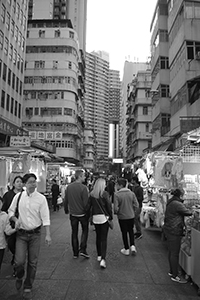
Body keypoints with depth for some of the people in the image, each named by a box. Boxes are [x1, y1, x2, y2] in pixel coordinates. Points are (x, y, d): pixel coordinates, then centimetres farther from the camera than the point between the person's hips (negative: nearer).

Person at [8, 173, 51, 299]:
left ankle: (28, 287, 31)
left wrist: (48, 234, -13)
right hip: (21, 233, 1)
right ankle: (19, 277, 32)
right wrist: (15, 219, -10)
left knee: (33, 262, 8)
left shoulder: (41, 198, -8)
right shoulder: (18, 197, -2)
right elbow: (11, 211, 10)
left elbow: (45, 217, -9)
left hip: (35, 233, -1)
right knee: (19, 261, -5)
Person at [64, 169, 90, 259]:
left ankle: (75, 253, 22)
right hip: (82, 214, -4)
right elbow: (86, 203, -17)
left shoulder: (69, 187, -3)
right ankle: (82, 250, 8)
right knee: (85, 231, 17)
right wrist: (88, 213, -5)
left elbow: (66, 200, 5)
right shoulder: (83, 187, -18)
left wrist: (66, 210, 19)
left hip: (73, 214, 4)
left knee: (74, 233, 15)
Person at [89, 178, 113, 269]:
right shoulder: (105, 194, -12)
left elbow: (89, 206, 6)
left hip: (95, 217, 4)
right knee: (104, 238, 1)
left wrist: (90, 217, 17)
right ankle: (103, 259, -6)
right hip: (104, 217, -4)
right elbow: (109, 206, -9)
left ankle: (99, 256, 28)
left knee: (98, 237, 19)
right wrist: (111, 217, 2)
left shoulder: (92, 194, -1)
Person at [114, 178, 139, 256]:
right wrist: (132, 211, 12)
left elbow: (116, 208, -21)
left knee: (124, 232, 13)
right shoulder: (131, 193, -6)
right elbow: (136, 205, -4)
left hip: (122, 217, -3)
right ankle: (132, 246, 14)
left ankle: (126, 249, 25)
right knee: (131, 230, 23)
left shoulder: (117, 194, -20)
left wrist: (116, 212, 1)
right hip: (131, 216, 3)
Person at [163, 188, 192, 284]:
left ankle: (171, 271, 32)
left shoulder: (170, 203, 11)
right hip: (174, 231, -10)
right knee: (175, 254, 0)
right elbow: (187, 212, -15)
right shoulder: (177, 204, -19)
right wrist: (192, 212, 6)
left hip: (168, 229, 10)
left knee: (171, 252, 19)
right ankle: (175, 276, 10)